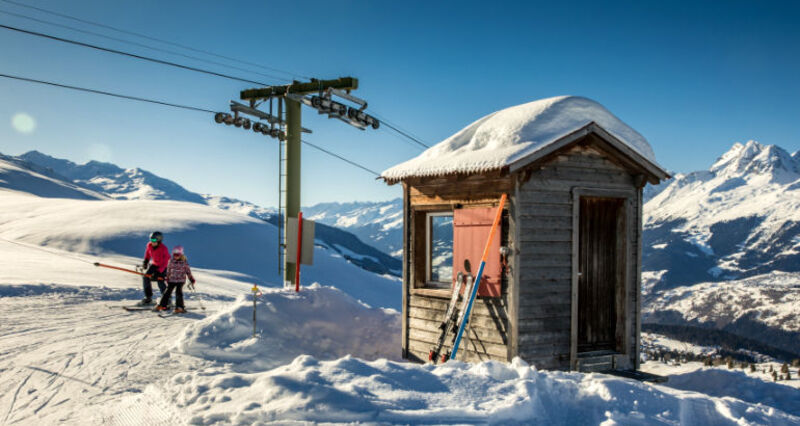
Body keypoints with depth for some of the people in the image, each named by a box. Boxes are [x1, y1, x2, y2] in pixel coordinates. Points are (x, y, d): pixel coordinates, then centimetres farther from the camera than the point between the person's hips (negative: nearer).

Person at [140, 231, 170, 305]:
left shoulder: (164, 249, -29)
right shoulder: (149, 245, -11)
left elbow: (166, 262, -29)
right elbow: (147, 253, 14)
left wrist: (159, 271, -33)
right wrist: (145, 261, 5)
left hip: (163, 266, -6)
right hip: (154, 264, 7)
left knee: (160, 281, -18)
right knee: (146, 277, -4)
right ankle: (148, 298, 10)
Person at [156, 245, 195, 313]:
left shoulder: (184, 262, -4)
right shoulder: (171, 261, 2)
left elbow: (188, 271, 2)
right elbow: (168, 270, 12)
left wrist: (191, 279, 0)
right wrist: (167, 278, 14)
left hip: (181, 280, -3)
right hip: (172, 280, 3)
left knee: (178, 292, -12)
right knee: (168, 292, 3)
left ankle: (180, 307, -9)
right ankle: (162, 305, 13)